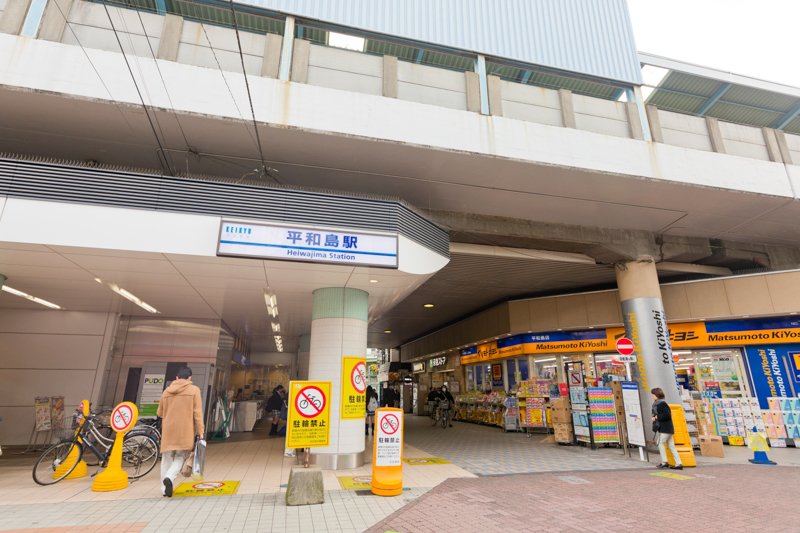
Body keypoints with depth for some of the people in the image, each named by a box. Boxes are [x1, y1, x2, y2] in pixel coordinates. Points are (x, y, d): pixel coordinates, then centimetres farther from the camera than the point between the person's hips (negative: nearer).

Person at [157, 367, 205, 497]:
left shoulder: (166, 391, 7)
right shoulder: (194, 390, -4)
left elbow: (160, 413, 15)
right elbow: (197, 413, -8)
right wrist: (200, 430, -4)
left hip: (168, 431, 3)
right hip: (185, 431, -3)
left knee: (167, 458, 15)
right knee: (180, 457, 9)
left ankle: (165, 488, 16)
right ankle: (169, 478, -15)